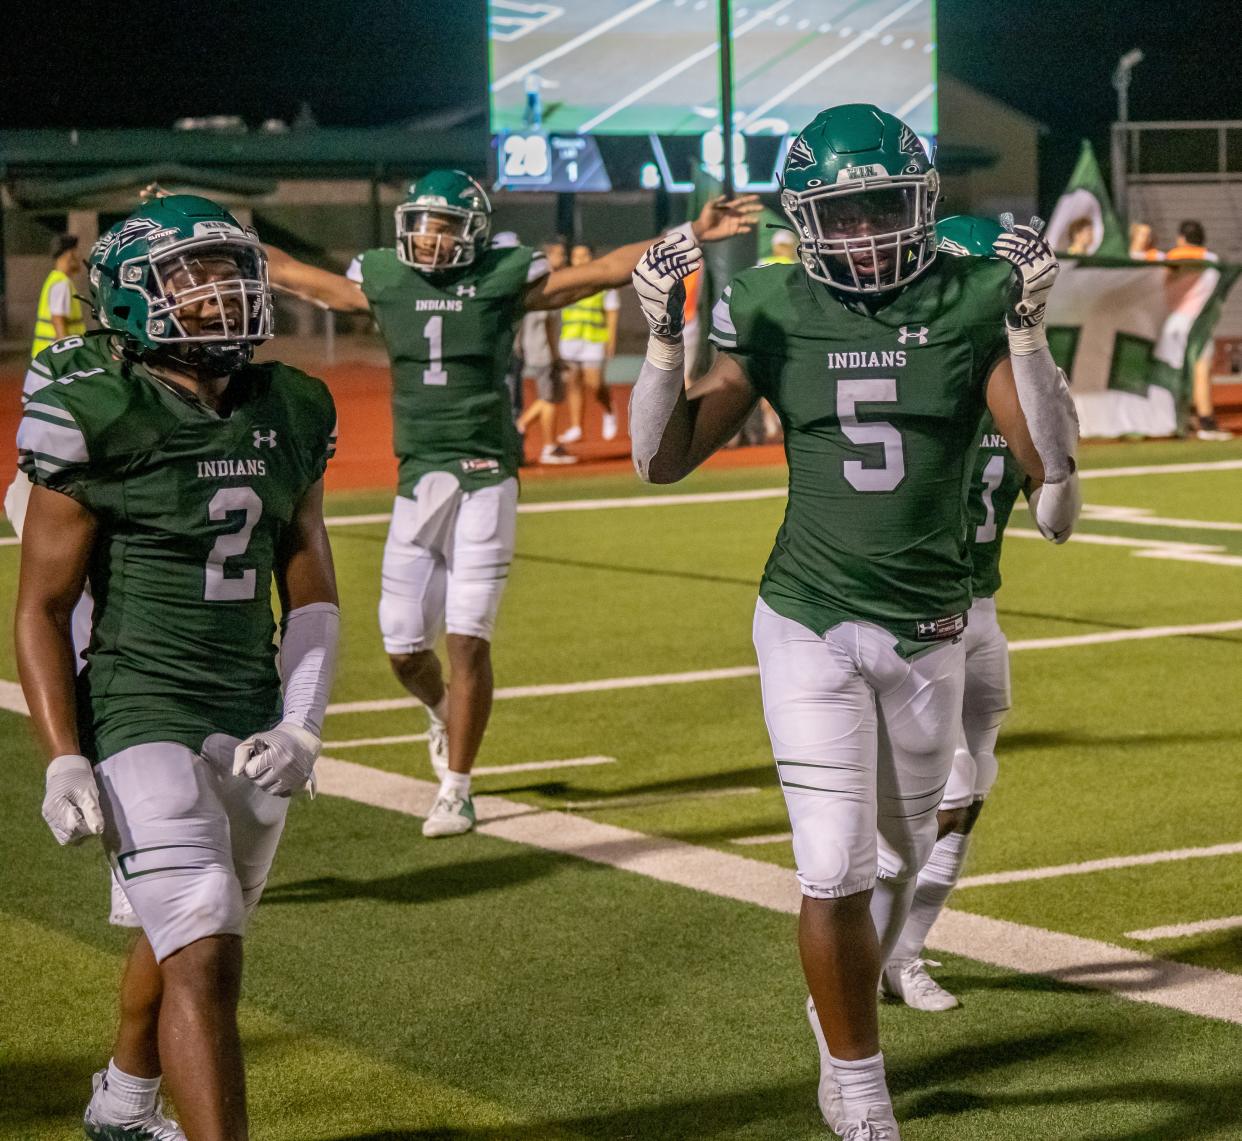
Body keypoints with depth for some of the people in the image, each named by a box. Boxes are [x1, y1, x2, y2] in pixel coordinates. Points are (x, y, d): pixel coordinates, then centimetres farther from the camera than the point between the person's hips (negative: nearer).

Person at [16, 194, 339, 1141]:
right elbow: (43, 607, -8)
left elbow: (310, 587, 11)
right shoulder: (99, 420, -11)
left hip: (254, 722, 6)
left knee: (184, 936, 21)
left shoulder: (289, 415, 6)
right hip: (144, 716, -6)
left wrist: (302, 723, -2)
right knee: (205, 958, -14)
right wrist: (63, 761, -15)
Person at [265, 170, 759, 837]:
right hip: (417, 483, 3)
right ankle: (444, 712, 40)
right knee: (405, 648, 5)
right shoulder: (383, 282, 6)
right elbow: (290, 274, 19)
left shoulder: (505, 280, -2)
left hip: (485, 481, -3)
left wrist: (692, 234, -9)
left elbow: (605, 271, -3)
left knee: (468, 641, -6)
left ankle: (456, 790, 5)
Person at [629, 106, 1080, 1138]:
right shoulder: (775, 313, -6)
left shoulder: (972, 301, -6)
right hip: (811, 626, -2)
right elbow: (663, 460, -4)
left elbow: (1050, 466, -12)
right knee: (836, 872, -7)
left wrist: (1027, 330, -23)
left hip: (929, 629, 2)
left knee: (897, 858, 17)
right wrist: (664, 338, -18)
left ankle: (843, 1011, 46)